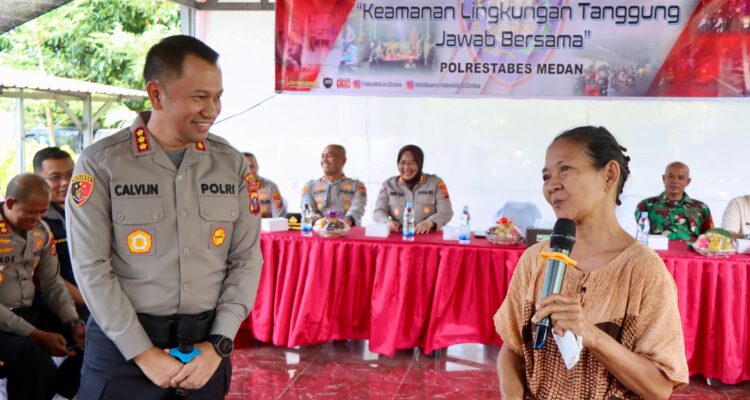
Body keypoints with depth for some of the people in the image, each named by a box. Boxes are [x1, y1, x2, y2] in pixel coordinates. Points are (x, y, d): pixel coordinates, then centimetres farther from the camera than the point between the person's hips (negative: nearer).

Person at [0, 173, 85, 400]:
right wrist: (37, 335, -23)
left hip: (27, 313, 7)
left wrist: (73, 323, -6)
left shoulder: (41, 231, 4)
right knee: (29, 352, -35)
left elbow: (53, 284, 9)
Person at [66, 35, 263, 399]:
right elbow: (91, 267, -10)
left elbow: (247, 259, 1)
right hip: (123, 343, -3)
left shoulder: (232, 164, 1)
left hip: (206, 343, 3)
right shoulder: (101, 164, -8)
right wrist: (144, 353, -12)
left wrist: (218, 344, -7)